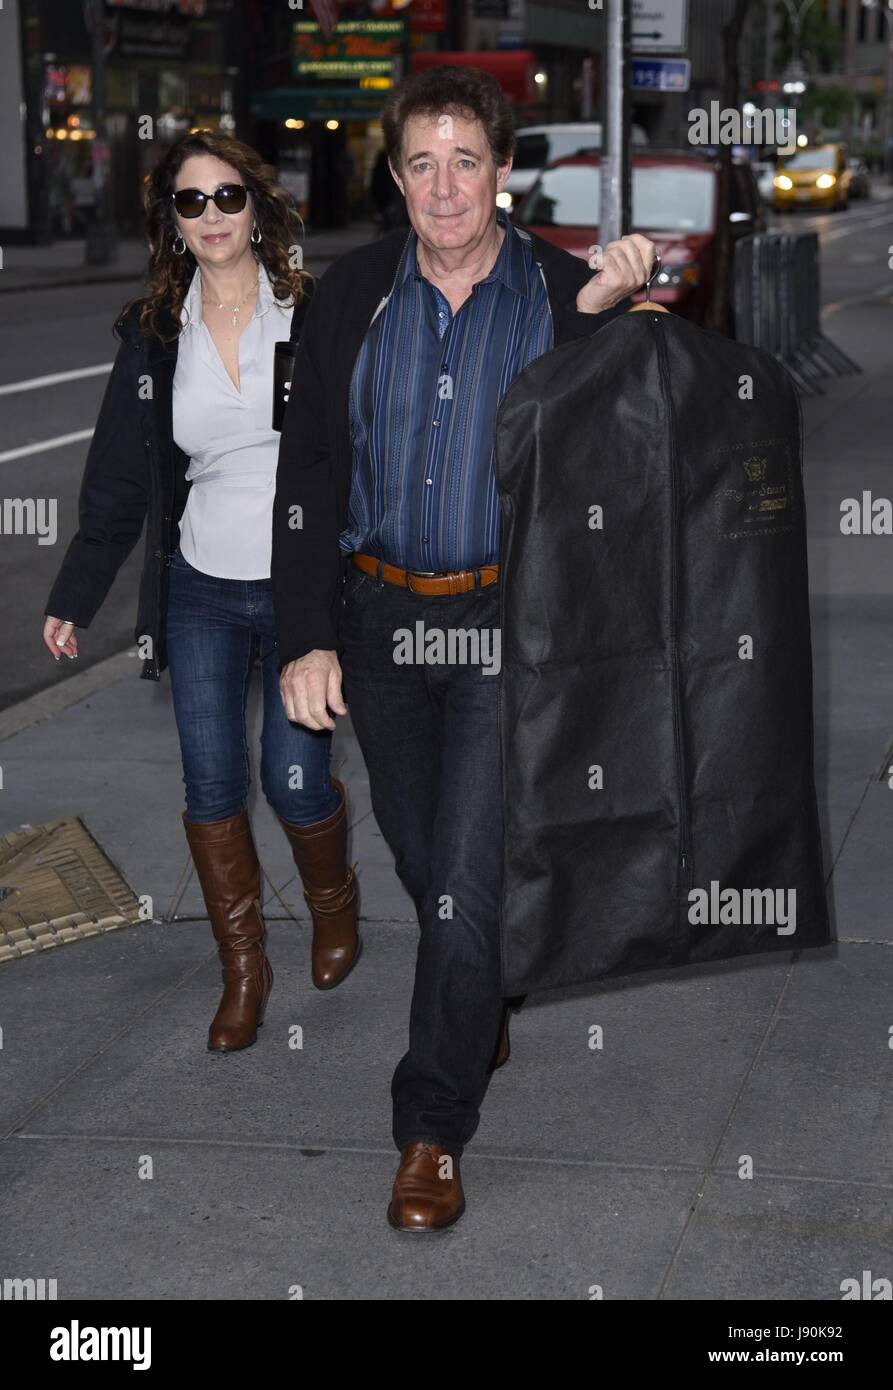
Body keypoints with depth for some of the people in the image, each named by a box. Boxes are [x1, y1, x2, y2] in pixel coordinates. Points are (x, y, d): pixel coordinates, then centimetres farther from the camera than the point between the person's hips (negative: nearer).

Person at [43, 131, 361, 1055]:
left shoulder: (313, 314, -5)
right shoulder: (154, 336, 4)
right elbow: (118, 484, 8)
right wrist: (74, 598, 7)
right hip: (201, 595, 3)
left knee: (294, 780, -5)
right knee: (211, 787, 4)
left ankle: (334, 907, 28)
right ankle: (243, 969, 21)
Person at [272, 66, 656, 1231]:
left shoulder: (567, 292, -4)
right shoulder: (352, 295, 1)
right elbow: (307, 474, 1)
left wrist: (604, 309, -22)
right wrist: (306, 639, -5)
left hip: (512, 628, -3)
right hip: (380, 620, 3)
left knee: (465, 882, -6)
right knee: (422, 860, 17)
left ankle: (435, 1131, 7)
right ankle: (489, 1013, 45)